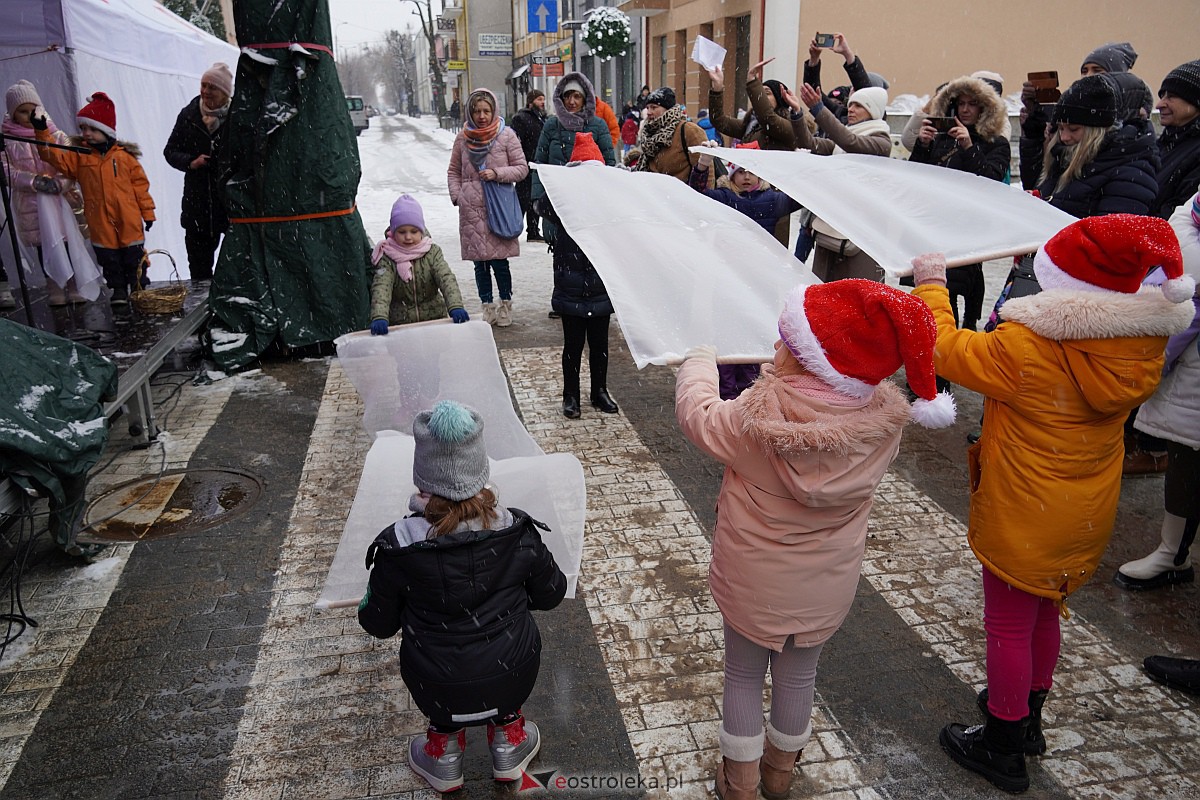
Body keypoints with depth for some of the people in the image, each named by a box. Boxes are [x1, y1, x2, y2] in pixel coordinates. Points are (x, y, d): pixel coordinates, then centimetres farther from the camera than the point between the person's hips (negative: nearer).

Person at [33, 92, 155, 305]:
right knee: (109, 259, 7)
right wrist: (42, 131, -19)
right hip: (100, 222, 2)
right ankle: (118, 289, 18)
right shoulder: (79, 156, 6)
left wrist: (147, 211, 0)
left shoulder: (124, 156, 0)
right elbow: (55, 156, -7)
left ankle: (138, 287, 22)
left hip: (129, 219, -2)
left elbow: (140, 183, 2)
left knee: (133, 256, 7)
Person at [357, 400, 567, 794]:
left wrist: (368, 602, 18)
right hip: (512, 680, 1)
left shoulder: (398, 546, -19)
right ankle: (507, 737, 35)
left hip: (438, 693, 0)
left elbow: (379, 624, -3)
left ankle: (444, 746, 32)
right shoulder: (518, 531, -15)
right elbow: (550, 594, 1)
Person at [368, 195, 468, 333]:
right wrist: (379, 317, -40)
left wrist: (455, 306, -34)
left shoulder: (432, 252, 1)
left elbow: (447, 279, -14)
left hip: (434, 318, 2)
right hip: (399, 324, -1)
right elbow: (381, 287, -20)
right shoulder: (387, 258, -4)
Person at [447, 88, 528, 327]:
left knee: (499, 262, -2)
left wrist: (497, 173, -12)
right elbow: (454, 171, 16)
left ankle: (505, 306, 15)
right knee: (480, 263, 8)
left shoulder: (506, 135, -1)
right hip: (471, 209, 3)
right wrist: (456, 195, 3)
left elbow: (522, 168, 2)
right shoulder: (463, 137, 7)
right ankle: (487, 307, 20)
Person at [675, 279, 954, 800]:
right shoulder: (885, 419, -20)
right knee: (798, 676, 24)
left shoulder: (756, 420, -32)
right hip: (827, 586, 3)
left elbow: (696, 413, -13)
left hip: (753, 582, -3)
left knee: (743, 676, 20)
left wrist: (700, 361, 5)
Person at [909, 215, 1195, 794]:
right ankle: (1028, 717, 46)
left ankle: (1002, 749, 26)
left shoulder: (1026, 347, -30)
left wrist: (931, 284, -3)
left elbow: (948, 350, -18)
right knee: (1044, 614, 25)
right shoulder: (1144, 345, -9)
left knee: (1008, 626, 10)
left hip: (1022, 518, -7)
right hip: (1087, 516, 7)